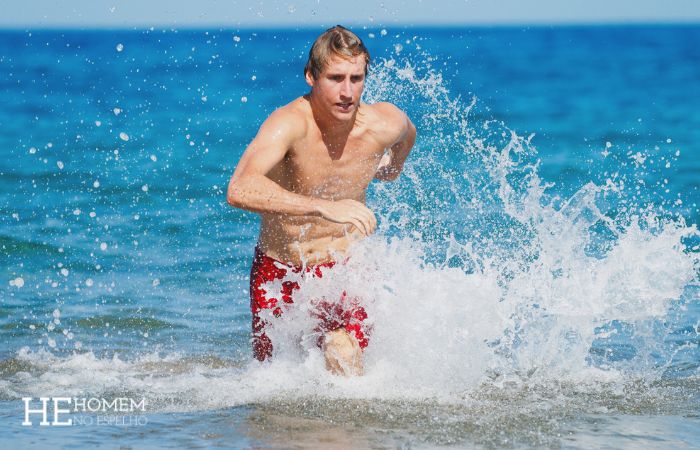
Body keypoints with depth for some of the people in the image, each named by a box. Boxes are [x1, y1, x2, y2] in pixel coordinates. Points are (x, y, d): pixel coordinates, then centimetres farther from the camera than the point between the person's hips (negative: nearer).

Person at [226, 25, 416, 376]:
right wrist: (324, 207, -54)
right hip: (279, 269, -1)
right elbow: (240, 190, -46)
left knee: (345, 362, -21)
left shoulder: (387, 124, -16)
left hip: (344, 268, 1)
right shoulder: (290, 123, -29)